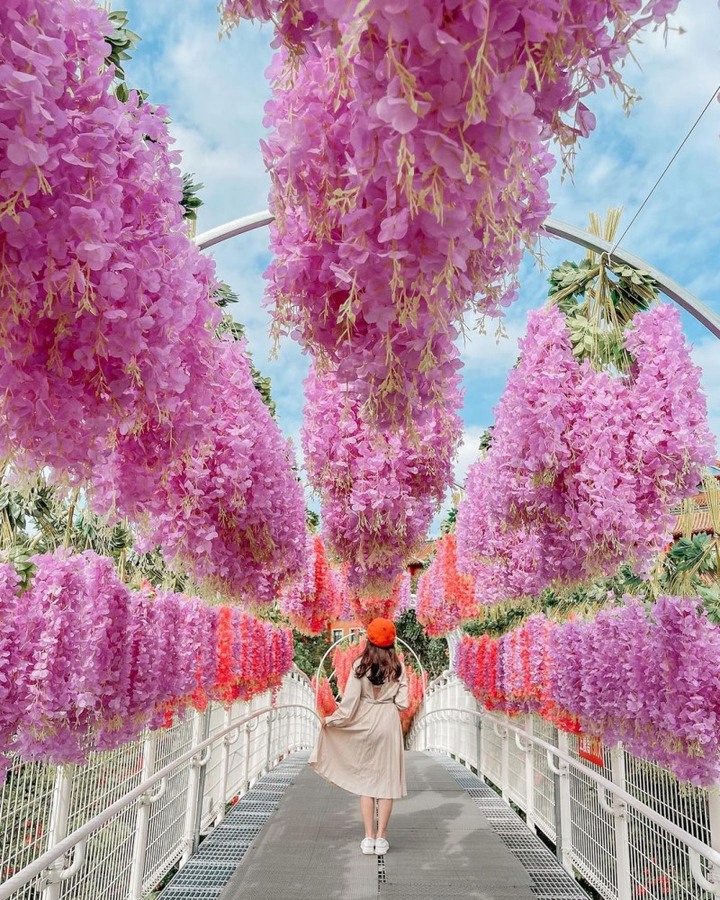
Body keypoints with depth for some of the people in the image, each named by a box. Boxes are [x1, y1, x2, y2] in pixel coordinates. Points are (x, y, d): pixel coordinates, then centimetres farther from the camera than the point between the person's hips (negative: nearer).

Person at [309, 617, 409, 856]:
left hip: (365, 724, 0)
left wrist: (331, 720, 2)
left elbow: (350, 702, -10)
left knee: (365, 780, 11)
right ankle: (381, 838, 11)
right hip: (389, 724, 0)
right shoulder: (397, 667, -5)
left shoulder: (360, 666, -9)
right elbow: (403, 703, -5)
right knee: (386, 778, 8)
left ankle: (368, 837, 12)